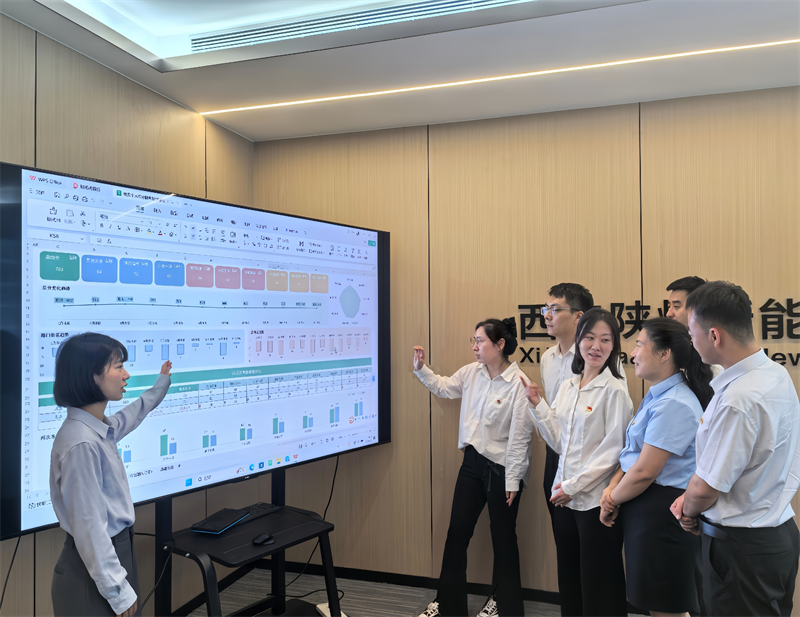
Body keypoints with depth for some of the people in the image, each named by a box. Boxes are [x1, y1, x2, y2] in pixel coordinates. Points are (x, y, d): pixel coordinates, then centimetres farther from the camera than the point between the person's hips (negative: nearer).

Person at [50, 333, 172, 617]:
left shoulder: (101, 428, 2)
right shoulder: (80, 444, -26)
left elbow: (132, 415, 27)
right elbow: (89, 528, -24)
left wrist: (161, 384, 41)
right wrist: (118, 591, -18)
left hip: (118, 549, 9)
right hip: (94, 569, -9)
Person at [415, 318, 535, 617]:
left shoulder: (519, 383, -20)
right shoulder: (471, 372, -1)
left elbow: (520, 436, -17)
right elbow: (443, 387, 19)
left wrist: (513, 481, -13)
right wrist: (421, 369, 5)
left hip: (501, 468, -6)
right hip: (472, 461, 6)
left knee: (503, 539, 13)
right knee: (457, 533, 13)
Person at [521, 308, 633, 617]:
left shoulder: (614, 390, -11)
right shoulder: (566, 387, 7)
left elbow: (613, 450, -14)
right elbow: (559, 443, 8)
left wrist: (574, 486, -13)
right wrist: (538, 405, 0)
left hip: (596, 499, -6)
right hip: (564, 498, 6)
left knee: (598, 585, 8)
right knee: (568, 579, 17)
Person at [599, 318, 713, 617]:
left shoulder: (674, 404, -22)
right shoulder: (655, 396, 11)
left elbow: (645, 471, -22)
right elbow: (633, 451, 13)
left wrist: (613, 500, -7)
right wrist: (612, 486, -2)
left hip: (662, 511, -10)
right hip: (645, 508, 10)